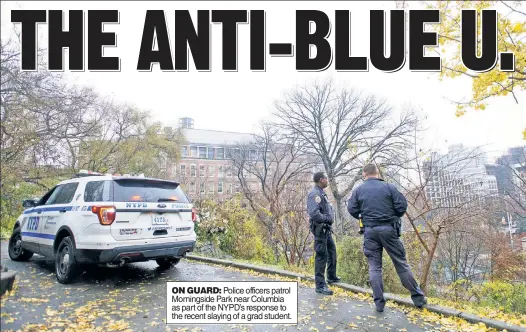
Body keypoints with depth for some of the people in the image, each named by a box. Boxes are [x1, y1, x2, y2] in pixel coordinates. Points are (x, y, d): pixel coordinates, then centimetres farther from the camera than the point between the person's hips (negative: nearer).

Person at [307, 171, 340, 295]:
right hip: (320, 228, -11)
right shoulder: (315, 194, -19)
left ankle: (332, 277, 38)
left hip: (326, 229, 11)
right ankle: (320, 286, 1)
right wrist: (327, 219, -19)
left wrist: (329, 218, 4)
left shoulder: (321, 193, 13)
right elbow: (314, 213, -30)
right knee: (321, 255, -6)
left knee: (332, 251, 22)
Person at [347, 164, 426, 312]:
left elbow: (352, 209, -2)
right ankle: (418, 297, 17)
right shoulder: (389, 187, -1)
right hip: (389, 229, -1)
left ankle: (379, 303, 7)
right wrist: (395, 217, 14)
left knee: (374, 267, 7)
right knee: (401, 263, 9)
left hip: (370, 231, 1)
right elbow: (402, 205, -5)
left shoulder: (358, 190, 2)